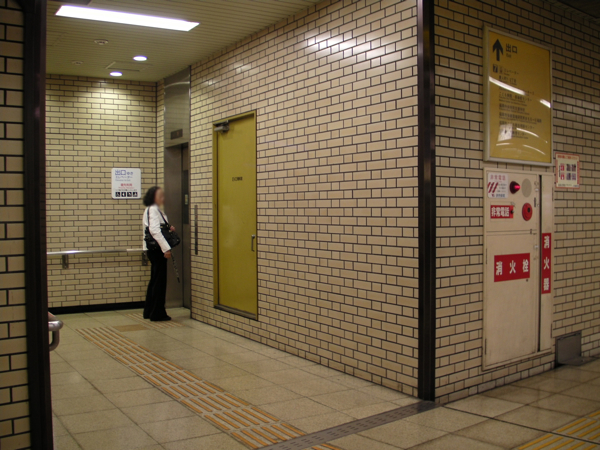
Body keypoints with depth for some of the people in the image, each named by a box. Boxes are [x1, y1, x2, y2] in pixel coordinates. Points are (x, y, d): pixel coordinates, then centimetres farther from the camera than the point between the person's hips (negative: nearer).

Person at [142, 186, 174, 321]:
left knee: (155, 281, 16)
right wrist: (166, 248, -28)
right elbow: (155, 231, -24)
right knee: (159, 281, -4)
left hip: (155, 250, 10)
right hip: (156, 249, -10)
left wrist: (169, 229, 8)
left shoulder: (155, 210, 18)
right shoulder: (152, 210, -14)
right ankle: (157, 314, 4)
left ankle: (149, 311, 24)